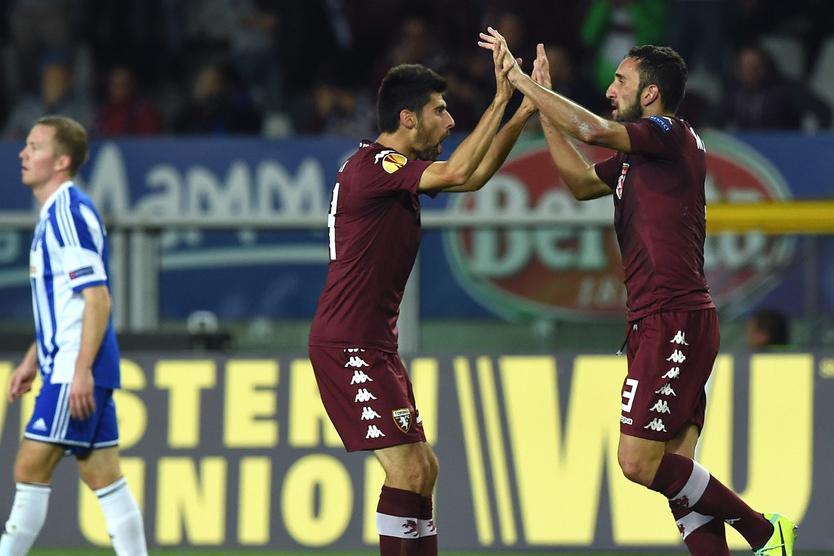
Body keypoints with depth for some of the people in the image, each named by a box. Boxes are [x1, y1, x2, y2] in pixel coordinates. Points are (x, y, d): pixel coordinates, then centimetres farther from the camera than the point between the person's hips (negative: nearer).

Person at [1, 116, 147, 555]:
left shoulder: (70, 212, -14)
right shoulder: (53, 214, 17)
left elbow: (97, 297, -20)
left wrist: (82, 370, -23)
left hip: (77, 370, -10)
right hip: (65, 367, 10)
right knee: (103, 476, 8)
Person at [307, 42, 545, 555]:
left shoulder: (397, 169, 15)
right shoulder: (373, 166, -15)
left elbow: (472, 178, 22)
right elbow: (457, 173, -27)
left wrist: (522, 114, 12)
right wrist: (501, 101, -21)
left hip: (374, 347, 11)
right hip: (348, 345, -11)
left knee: (423, 469, 12)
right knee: (408, 470, -14)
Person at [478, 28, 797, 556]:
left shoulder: (673, 136, -11)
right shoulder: (637, 154, 16)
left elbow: (592, 130, -24)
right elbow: (583, 182, 27)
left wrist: (521, 79, -15)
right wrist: (539, 102, 21)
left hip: (675, 321, -9)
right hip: (656, 324, 9)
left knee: (640, 461, -12)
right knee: (673, 468, 5)